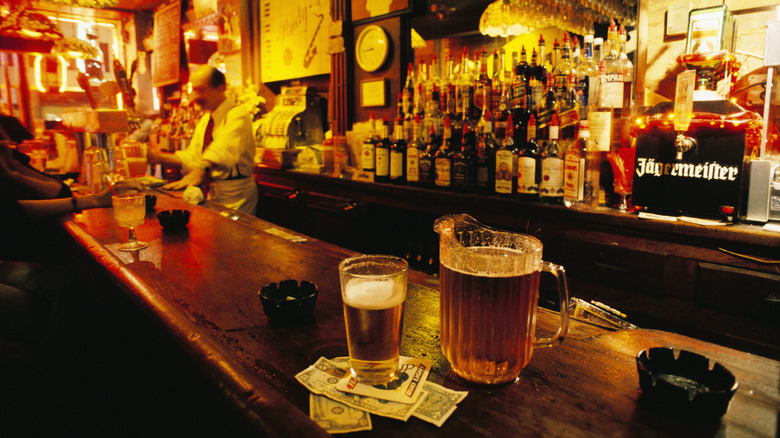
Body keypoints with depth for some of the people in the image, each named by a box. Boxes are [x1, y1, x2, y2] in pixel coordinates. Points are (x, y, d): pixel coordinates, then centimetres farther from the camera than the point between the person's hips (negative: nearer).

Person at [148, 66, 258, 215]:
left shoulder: (238, 115, -13)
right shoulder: (204, 120, 15)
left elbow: (225, 149, -33)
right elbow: (192, 157, 9)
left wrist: (200, 170, -49)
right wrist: (159, 157, -5)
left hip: (235, 198, -7)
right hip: (209, 193, 8)